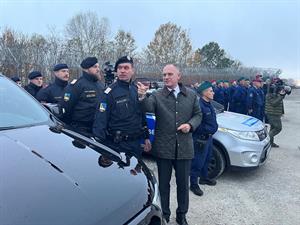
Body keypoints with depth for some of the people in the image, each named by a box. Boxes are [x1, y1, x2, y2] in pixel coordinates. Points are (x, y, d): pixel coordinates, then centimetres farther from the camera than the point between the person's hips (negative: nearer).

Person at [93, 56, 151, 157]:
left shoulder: (136, 90, 9)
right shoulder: (110, 92, -10)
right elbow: (100, 119, -14)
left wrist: (146, 137, 16)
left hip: (136, 143, 6)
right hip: (117, 145, -6)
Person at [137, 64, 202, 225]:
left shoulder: (191, 95, 4)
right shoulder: (157, 95, -4)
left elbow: (198, 115, 10)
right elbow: (148, 108, -23)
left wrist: (190, 125, -10)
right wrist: (143, 97, -43)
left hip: (184, 147, 2)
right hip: (163, 147, -1)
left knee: (183, 183, 15)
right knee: (163, 183, 14)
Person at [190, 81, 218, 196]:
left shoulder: (208, 104, 11)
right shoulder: (199, 105, -22)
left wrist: (214, 128, 11)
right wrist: (208, 129, -17)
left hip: (208, 137, 10)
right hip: (201, 139, -10)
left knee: (207, 159, 24)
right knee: (198, 162, -1)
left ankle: (204, 178, 42)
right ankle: (194, 184, 13)